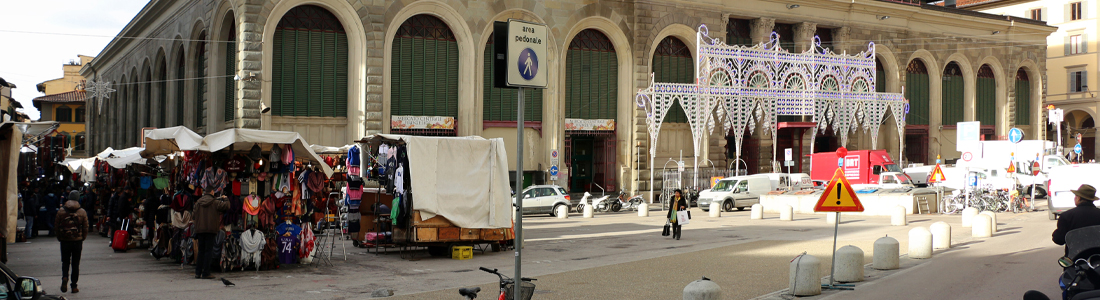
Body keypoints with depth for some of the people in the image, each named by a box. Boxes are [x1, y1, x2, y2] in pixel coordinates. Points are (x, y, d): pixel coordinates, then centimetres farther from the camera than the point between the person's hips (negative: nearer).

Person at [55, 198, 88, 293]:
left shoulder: (61, 212, -2)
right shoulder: (82, 212, -2)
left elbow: (57, 227, 1)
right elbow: (85, 228, 0)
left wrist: (59, 238, 13)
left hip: (65, 241, 0)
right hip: (77, 240, 0)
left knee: (65, 262, 13)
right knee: (75, 263, 7)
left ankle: (65, 277, -15)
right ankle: (74, 286, 7)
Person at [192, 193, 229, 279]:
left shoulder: (198, 203, 6)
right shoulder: (215, 202, -5)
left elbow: (193, 216, 10)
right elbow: (226, 206, -6)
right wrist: (224, 199, 13)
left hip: (199, 230, 4)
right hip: (210, 230, -4)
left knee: (201, 251, 12)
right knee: (208, 251, -1)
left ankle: (198, 273, 11)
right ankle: (205, 273, -4)